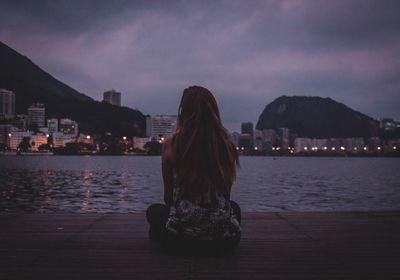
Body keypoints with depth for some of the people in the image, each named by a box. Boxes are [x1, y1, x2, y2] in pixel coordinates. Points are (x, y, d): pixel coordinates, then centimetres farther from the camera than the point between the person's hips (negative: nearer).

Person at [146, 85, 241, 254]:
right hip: (224, 239, -1)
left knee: (154, 211, 32)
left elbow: (168, 197, 5)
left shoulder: (171, 145, -5)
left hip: (180, 237, 1)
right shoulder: (226, 145, 0)